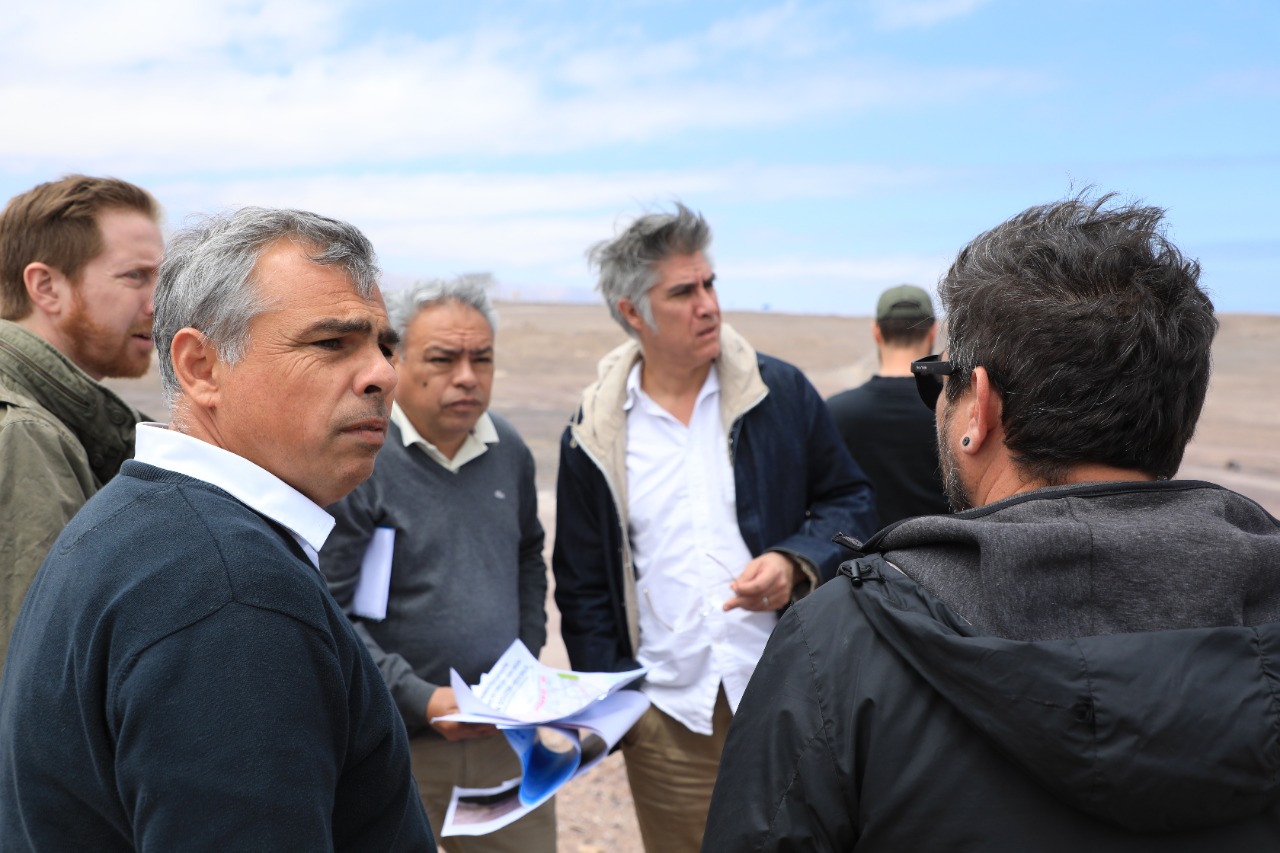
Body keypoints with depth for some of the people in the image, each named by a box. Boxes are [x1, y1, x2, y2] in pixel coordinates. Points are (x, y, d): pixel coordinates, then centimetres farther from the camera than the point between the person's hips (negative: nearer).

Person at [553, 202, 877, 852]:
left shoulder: (783, 394, -1)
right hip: (665, 717, 1)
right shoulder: (593, 436, 1)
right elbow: (582, 585, 6)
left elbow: (851, 502, 6)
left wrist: (797, 563, -13)